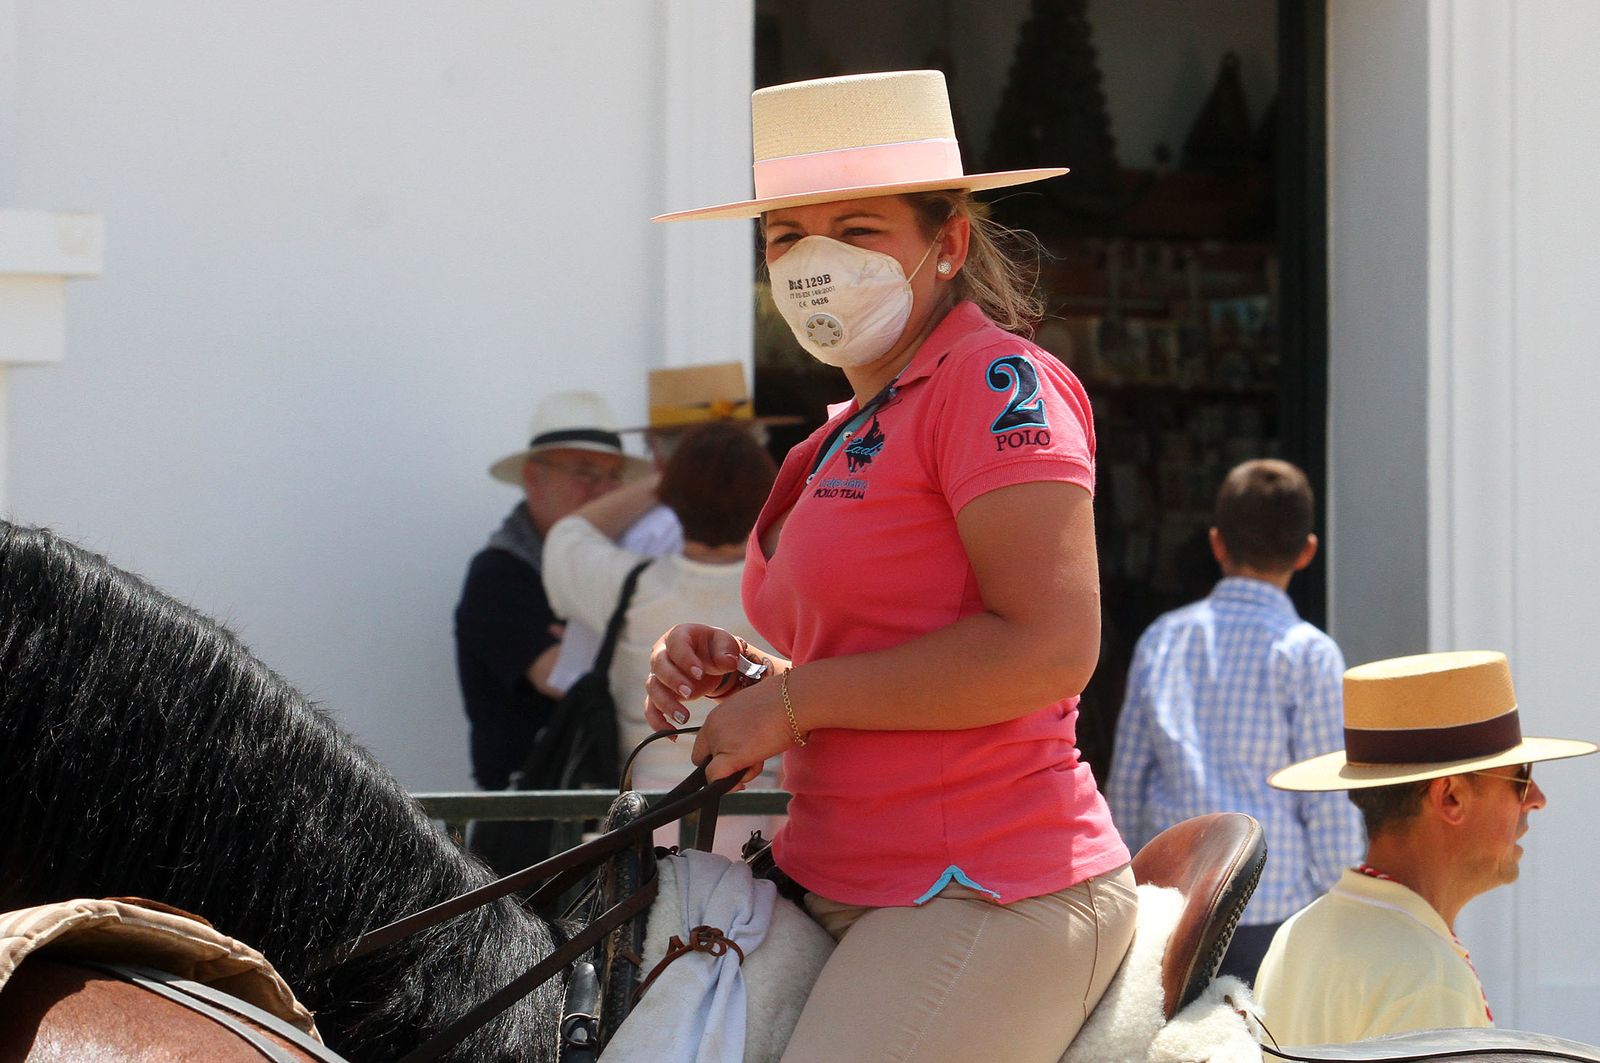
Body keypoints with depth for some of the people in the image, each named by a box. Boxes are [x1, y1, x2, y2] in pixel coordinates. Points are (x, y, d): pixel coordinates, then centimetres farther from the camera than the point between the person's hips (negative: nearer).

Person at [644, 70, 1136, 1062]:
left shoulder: (998, 381, -9)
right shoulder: (850, 436, 19)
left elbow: (1051, 646, -21)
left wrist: (792, 699, -14)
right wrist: (743, 675, 6)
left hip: (983, 897, -10)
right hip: (841, 895, 10)